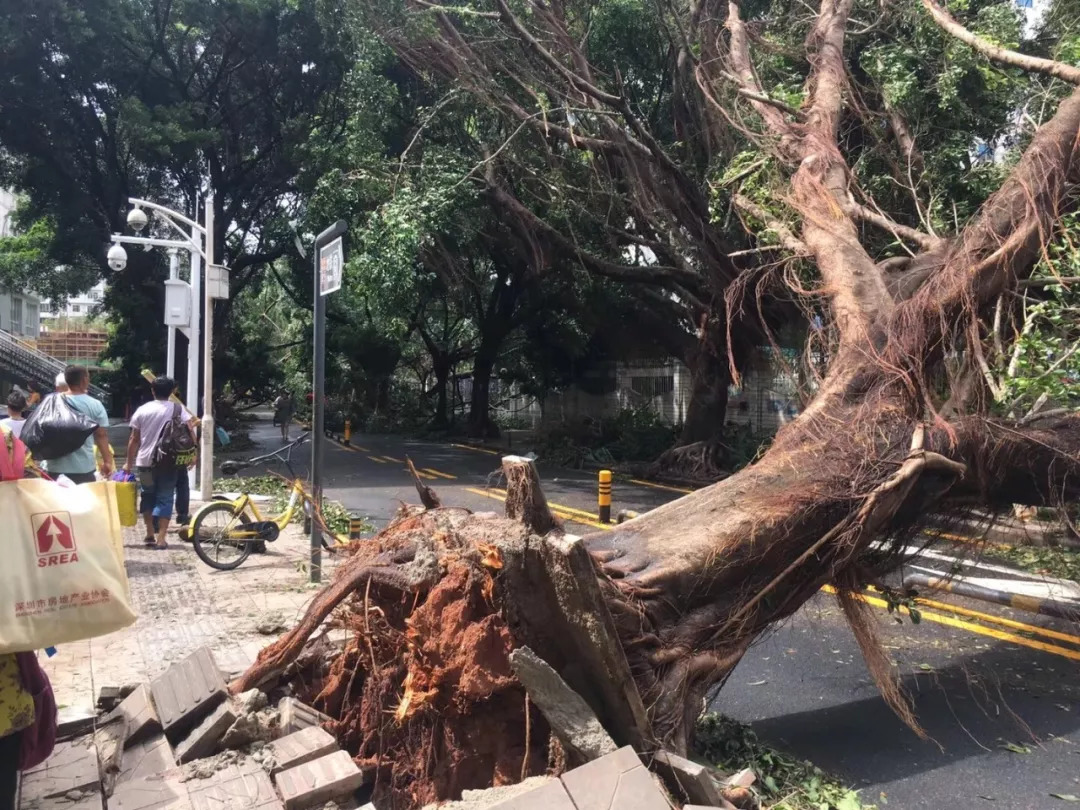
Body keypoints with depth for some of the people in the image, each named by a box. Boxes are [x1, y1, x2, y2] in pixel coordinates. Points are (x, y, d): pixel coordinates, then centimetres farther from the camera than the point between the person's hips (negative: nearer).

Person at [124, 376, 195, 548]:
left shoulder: (142, 410, 2)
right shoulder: (178, 409, -3)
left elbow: (134, 439, 5)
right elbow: (190, 433, -12)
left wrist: (129, 462, 13)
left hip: (145, 461, 2)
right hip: (168, 462, -2)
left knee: (148, 496, 17)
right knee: (165, 498, 2)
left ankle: (150, 535, 20)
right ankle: (160, 539, -4)